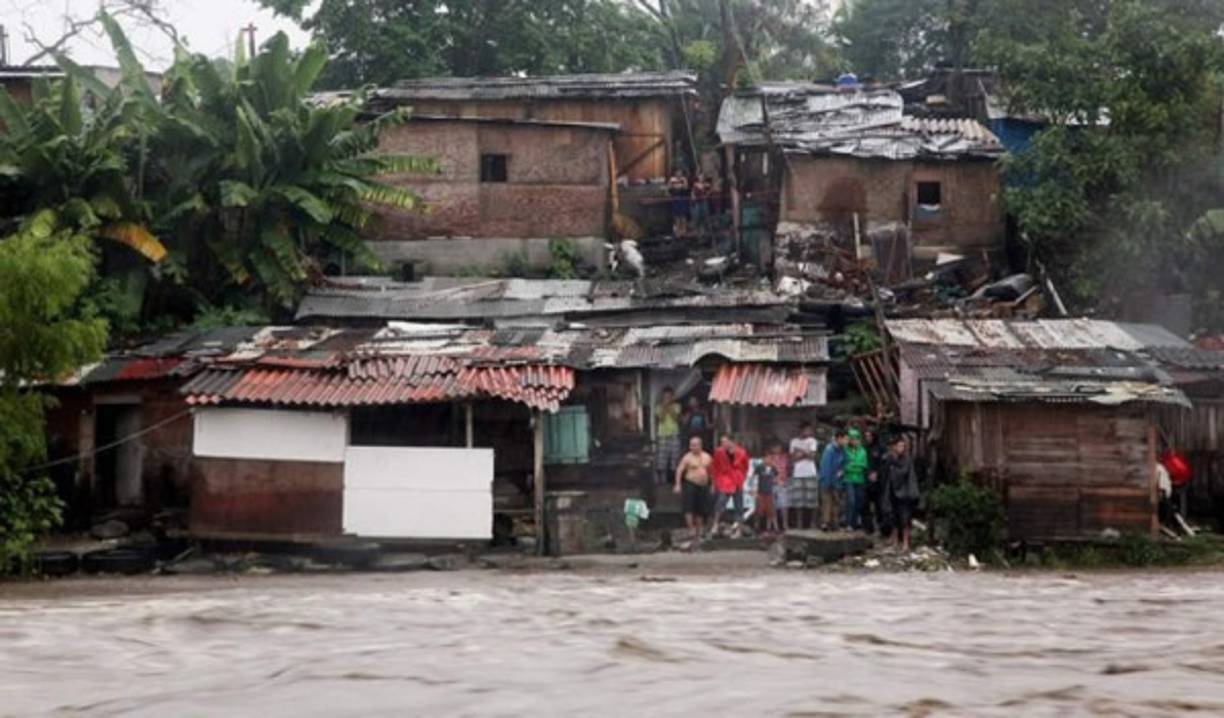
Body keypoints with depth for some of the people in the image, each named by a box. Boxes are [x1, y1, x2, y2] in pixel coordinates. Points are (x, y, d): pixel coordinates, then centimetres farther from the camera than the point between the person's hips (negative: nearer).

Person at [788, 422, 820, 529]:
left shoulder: (812, 441, 6)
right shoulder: (794, 442, 9)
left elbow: (812, 456, -4)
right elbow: (793, 458, 2)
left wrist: (800, 452, -6)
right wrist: (805, 454, -6)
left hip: (810, 474, -1)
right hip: (797, 474, 1)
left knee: (811, 500, -3)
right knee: (798, 501, -3)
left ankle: (811, 523, 0)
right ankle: (799, 524, 0)